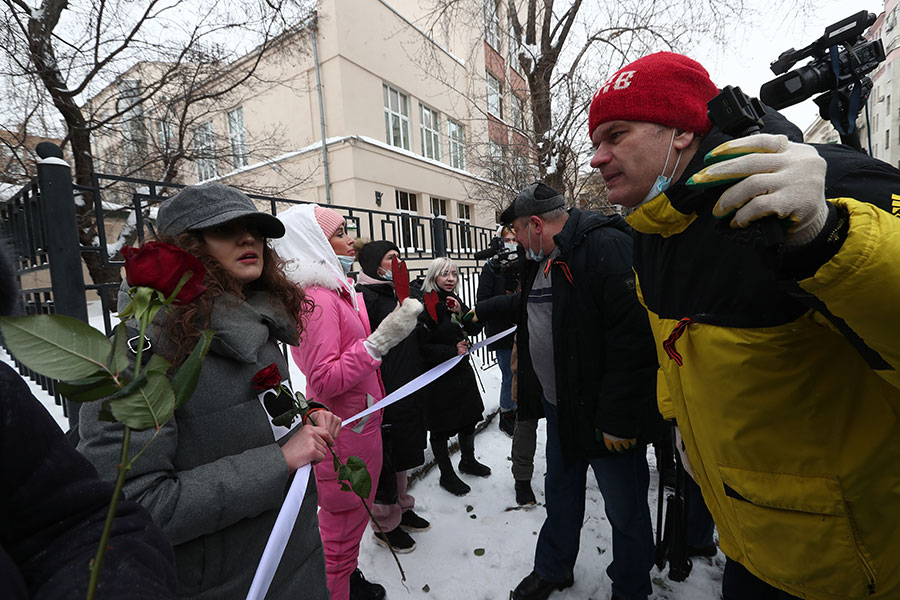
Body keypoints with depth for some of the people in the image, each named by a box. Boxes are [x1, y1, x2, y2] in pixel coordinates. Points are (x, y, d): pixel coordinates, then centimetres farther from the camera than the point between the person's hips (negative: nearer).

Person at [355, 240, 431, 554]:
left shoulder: (397, 292, 14)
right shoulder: (364, 296, -14)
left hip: (408, 389, 9)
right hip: (383, 393, -9)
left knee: (402, 452, 21)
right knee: (384, 458, 7)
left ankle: (401, 508, 40)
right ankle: (385, 524, 27)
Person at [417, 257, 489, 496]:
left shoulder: (454, 300, 7)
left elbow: (476, 328, 2)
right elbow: (422, 346, -20)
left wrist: (461, 311, -14)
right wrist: (452, 351, -21)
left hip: (462, 371, 8)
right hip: (438, 376, -7)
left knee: (469, 418, 21)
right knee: (441, 428, 9)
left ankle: (468, 461, 45)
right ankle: (447, 475, 29)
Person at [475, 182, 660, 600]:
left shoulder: (605, 246, -21)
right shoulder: (542, 259, 10)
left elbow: (634, 335, -27)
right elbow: (526, 304, 31)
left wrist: (618, 419, -25)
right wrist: (481, 311, 38)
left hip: (605, 415, -8)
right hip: (560, 408, 9)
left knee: (626, 511, 13)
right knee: (560, 494, 24)